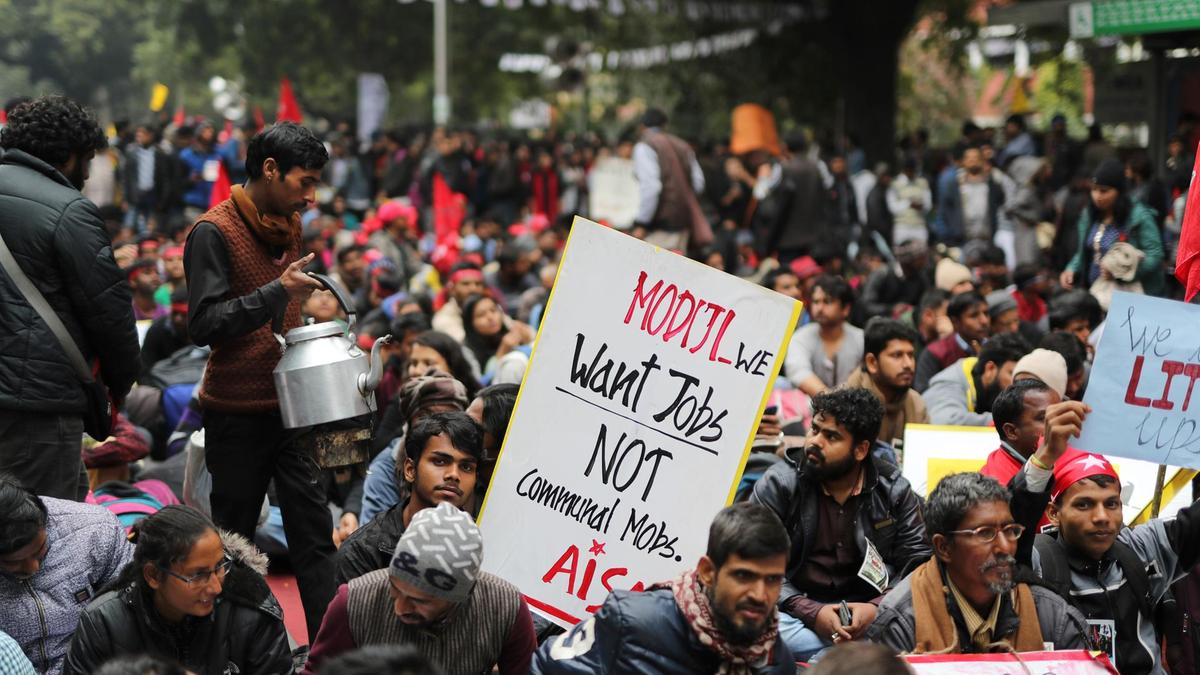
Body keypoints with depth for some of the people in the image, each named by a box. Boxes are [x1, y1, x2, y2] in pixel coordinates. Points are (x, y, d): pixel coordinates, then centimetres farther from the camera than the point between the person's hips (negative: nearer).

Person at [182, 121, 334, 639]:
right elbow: (203, 324, -21)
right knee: (233, 537, 5)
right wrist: (277, 292, -27)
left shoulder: (287, 228, 12)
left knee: (313, 527, 0)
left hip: (289, 405, 6)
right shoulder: (214, 232, -12)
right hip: (237, 414, -6)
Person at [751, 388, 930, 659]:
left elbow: (917, 562, 0)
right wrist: (812, 613, -22)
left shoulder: (893, 489, 3)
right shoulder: (778, 484, -3)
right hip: (796, 605, -1)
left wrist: (877, 607, -19)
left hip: (865, 608, 1)